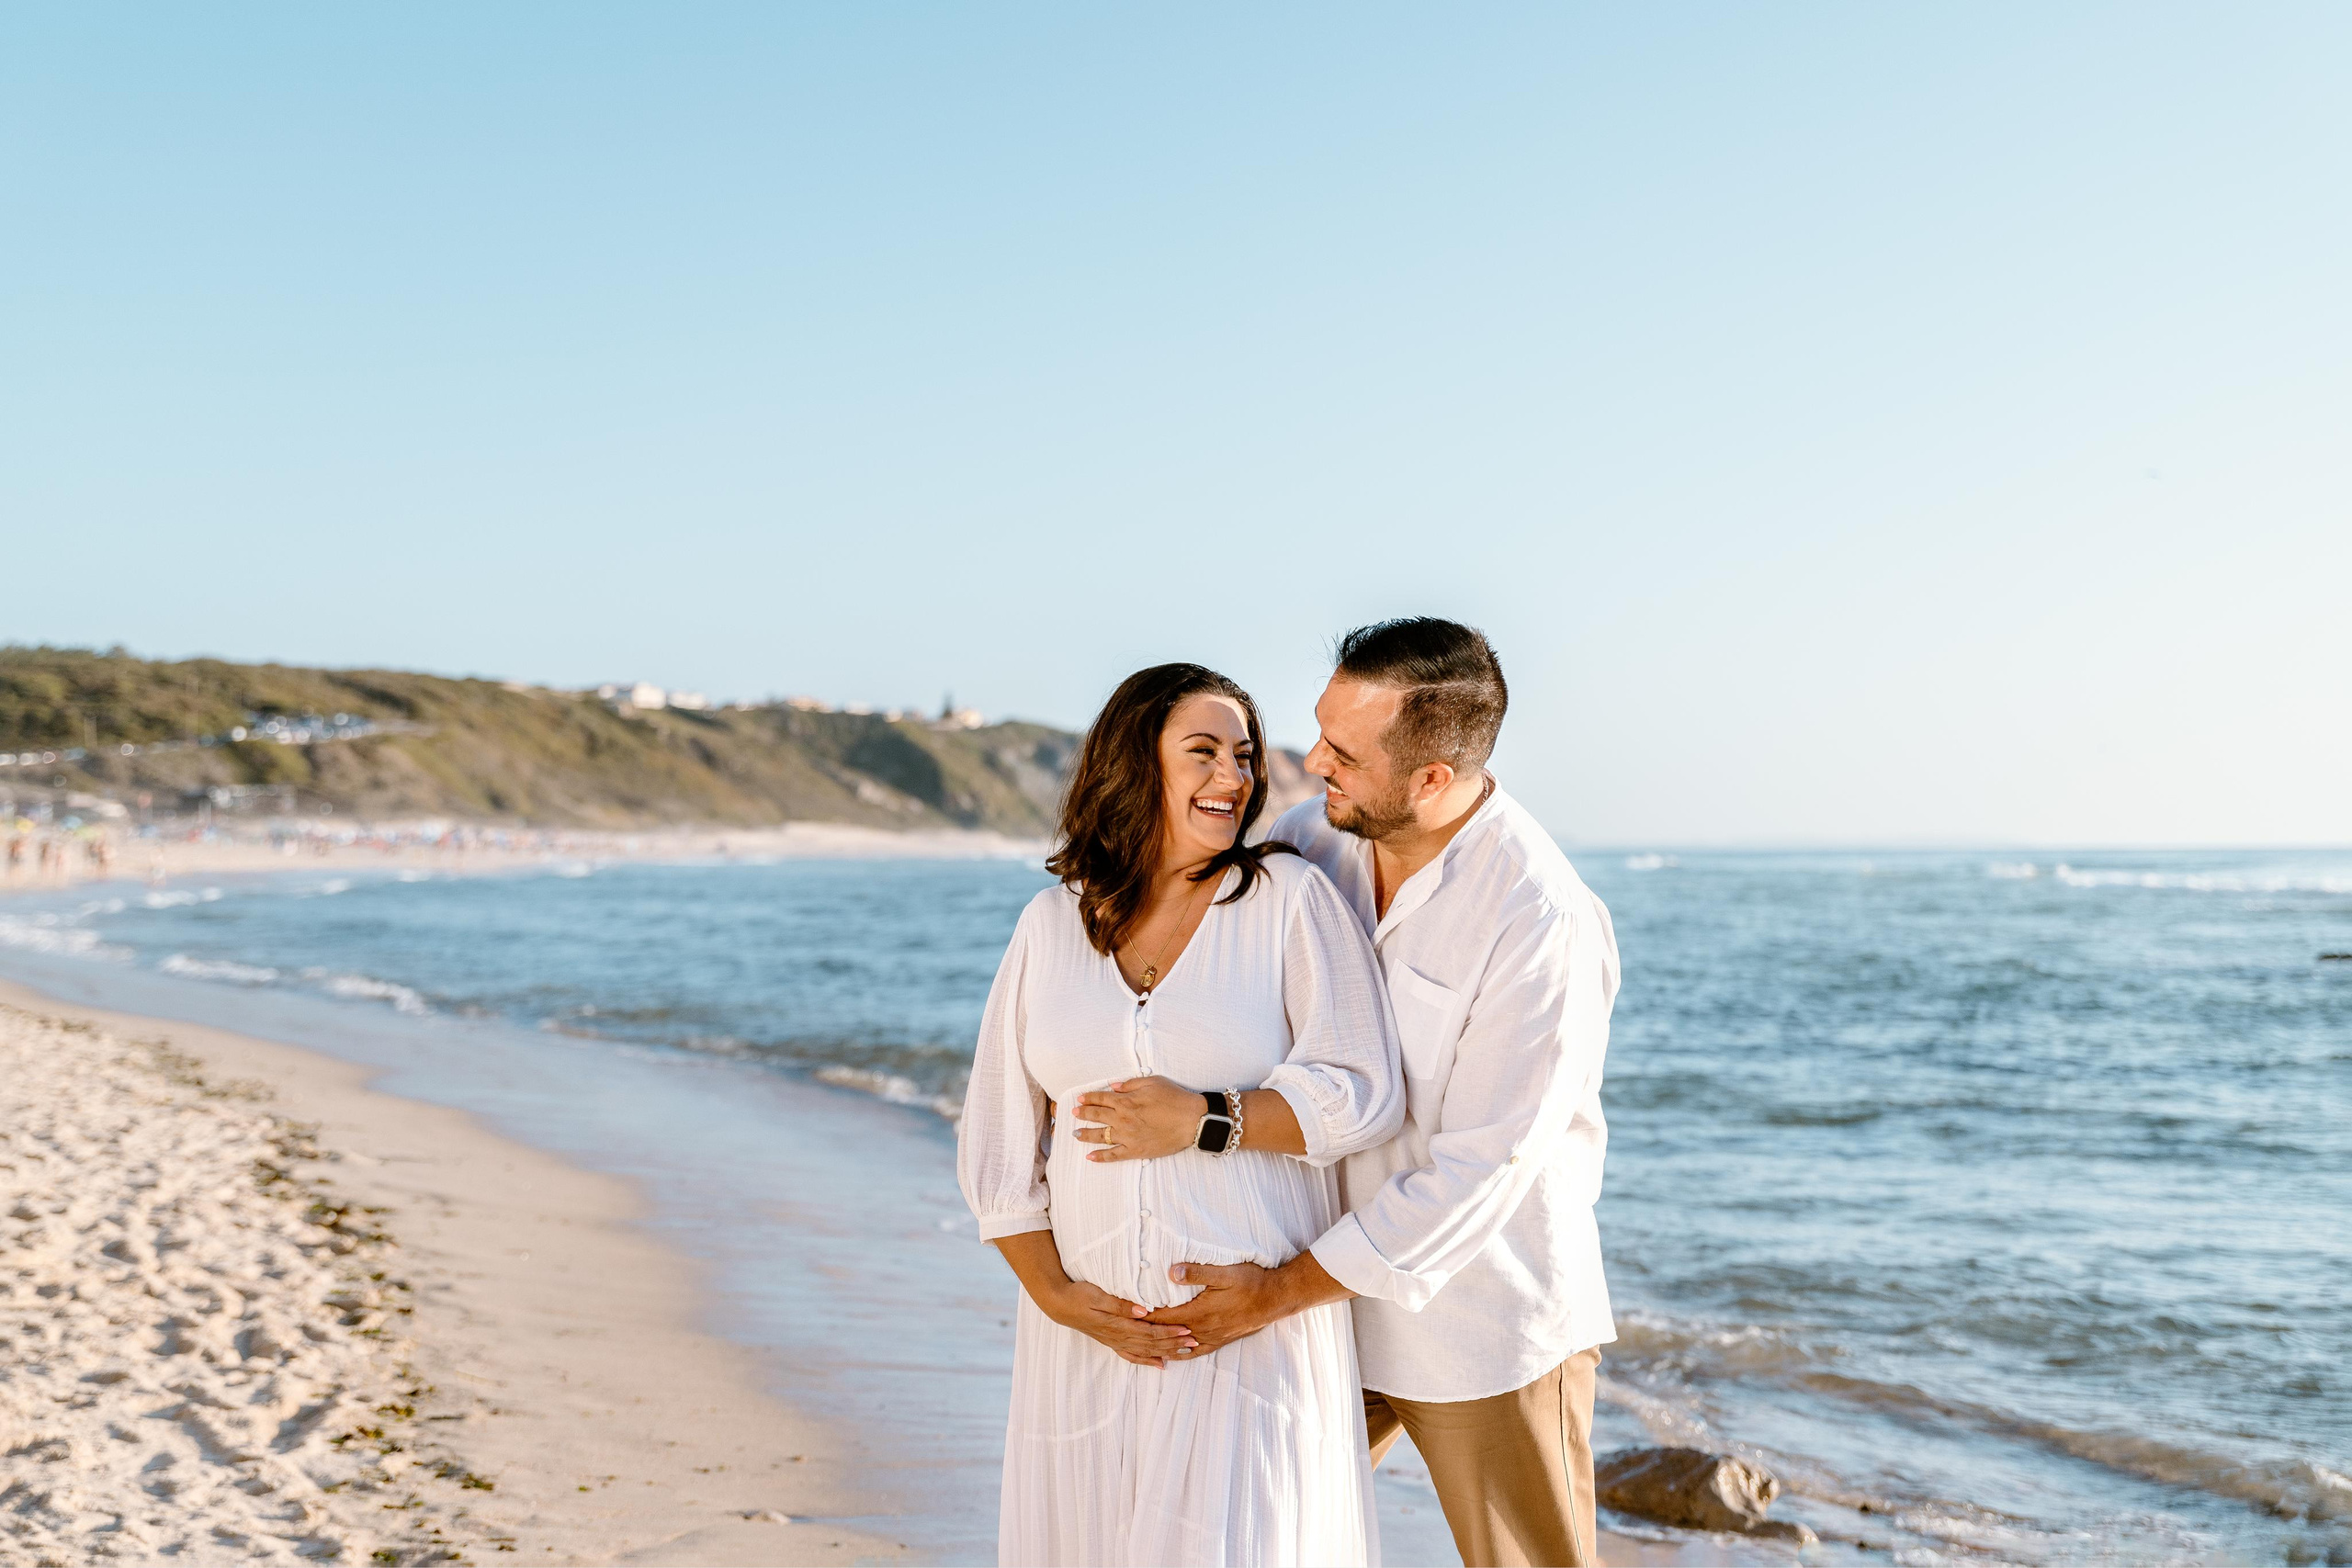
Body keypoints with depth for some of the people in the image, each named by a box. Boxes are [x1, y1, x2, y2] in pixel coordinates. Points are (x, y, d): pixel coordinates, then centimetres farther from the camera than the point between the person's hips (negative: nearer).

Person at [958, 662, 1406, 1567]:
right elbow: (995, 1139, 7)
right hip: (1092, 1324, 3)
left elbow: (1364, 1096, -9)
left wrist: (1205, 1119, -17)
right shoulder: (1052, 925, 6)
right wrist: (1055, 1292, -3)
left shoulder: (1290, 899, -2)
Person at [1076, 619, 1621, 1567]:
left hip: (1484, 1323, -6)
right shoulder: (1318, 839, -5)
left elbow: (1484, 1168, -23)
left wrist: (1283, 1290, -21)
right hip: (1340, 1293, 6)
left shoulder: (1546, 923, -24)